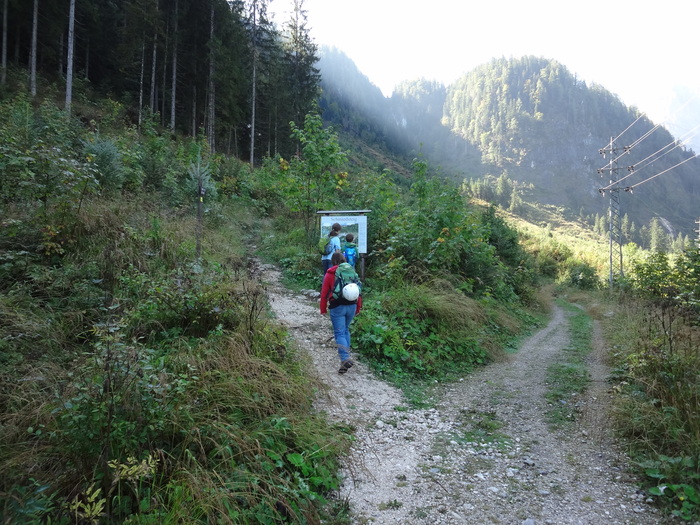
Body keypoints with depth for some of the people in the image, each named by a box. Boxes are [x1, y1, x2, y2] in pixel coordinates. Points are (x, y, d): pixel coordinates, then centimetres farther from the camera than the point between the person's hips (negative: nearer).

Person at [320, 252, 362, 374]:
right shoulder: (352, 271, 8)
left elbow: (324, 293, -1)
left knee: (339, 333, -3)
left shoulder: (330, 274, -2)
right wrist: (358, 308, 19)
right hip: (352, 305, 4)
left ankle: (346, 358, -18)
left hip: (337, 307, -4)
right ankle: (346, 354, 27)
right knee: (346, 330, 22)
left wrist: (323, 310, 7)